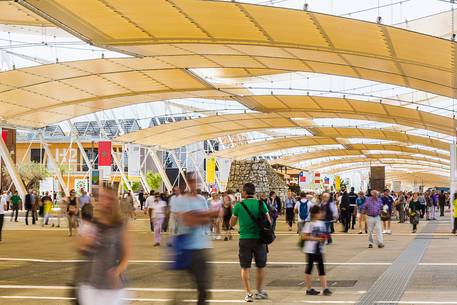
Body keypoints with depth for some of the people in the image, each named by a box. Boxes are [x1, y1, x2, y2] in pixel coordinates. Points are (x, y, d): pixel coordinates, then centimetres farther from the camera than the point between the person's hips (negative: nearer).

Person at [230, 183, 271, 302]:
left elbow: (232, 224, 8)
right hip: (259, 239, 1)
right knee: (261, 266, 16)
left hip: (244, 239, -1)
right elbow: (269, 222, 4)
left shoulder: (239, 205, -4)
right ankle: (260, 291, 26)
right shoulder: (261, 204, -2)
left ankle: (249, 293, -1)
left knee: (245, 267, 6)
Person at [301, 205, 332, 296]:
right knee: (309, 268, 4)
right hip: (310, 250, -6)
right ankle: (309, 289, 12)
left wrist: (324, 239, -4)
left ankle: (325, 288, 2)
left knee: (322, 269, 3)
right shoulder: (309, 224, -10)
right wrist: (316, 239, -20)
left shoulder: (321, 223, 9)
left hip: (319, 249, 6)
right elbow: (304, 236, -15)